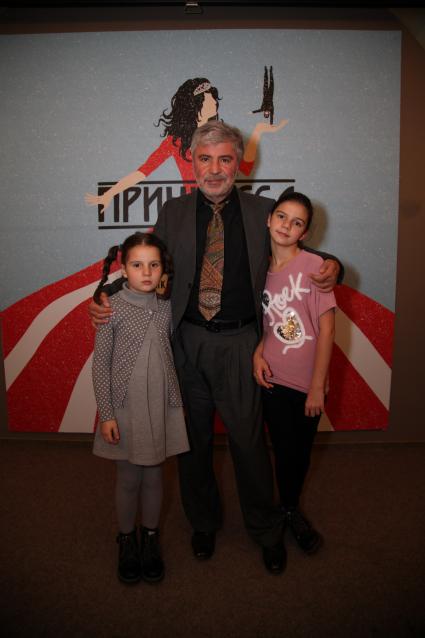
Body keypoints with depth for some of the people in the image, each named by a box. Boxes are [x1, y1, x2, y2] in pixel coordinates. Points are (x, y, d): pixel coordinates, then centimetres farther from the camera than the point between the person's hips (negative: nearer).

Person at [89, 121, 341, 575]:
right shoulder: (173, 212, 6)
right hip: (187, 342, 2)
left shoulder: (263, 211, 4)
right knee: (195, 440, 15)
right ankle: (203, 522, 40)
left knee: (248, 439, 6)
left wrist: (330, 266, -10)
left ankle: (266, 531, 32)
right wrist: (106, 301, -7)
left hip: (240, 343, -1)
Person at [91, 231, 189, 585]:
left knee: (154, 475, 15)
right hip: (125, 406, -2)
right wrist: (106, 414, -10)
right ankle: (127, 539, 36)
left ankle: (151, 536, 36)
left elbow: (172, 354, 8)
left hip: (162, 405, 3)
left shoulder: (167, 308, 0)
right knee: (128, 478, 12)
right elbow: (101, 363, -8)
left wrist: (180, 401, 10)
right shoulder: (112, 308, -11)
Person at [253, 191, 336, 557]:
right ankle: (289, 513, 36)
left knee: (302, 451, 14)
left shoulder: (314, 266, -10)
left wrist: (318, 386, -11)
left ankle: (293, 510, 41)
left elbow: (326, 328, -11)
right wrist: (257, 353, -8)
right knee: (285, 451, 9)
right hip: (273, 378, 1)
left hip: (309, 380, -1)